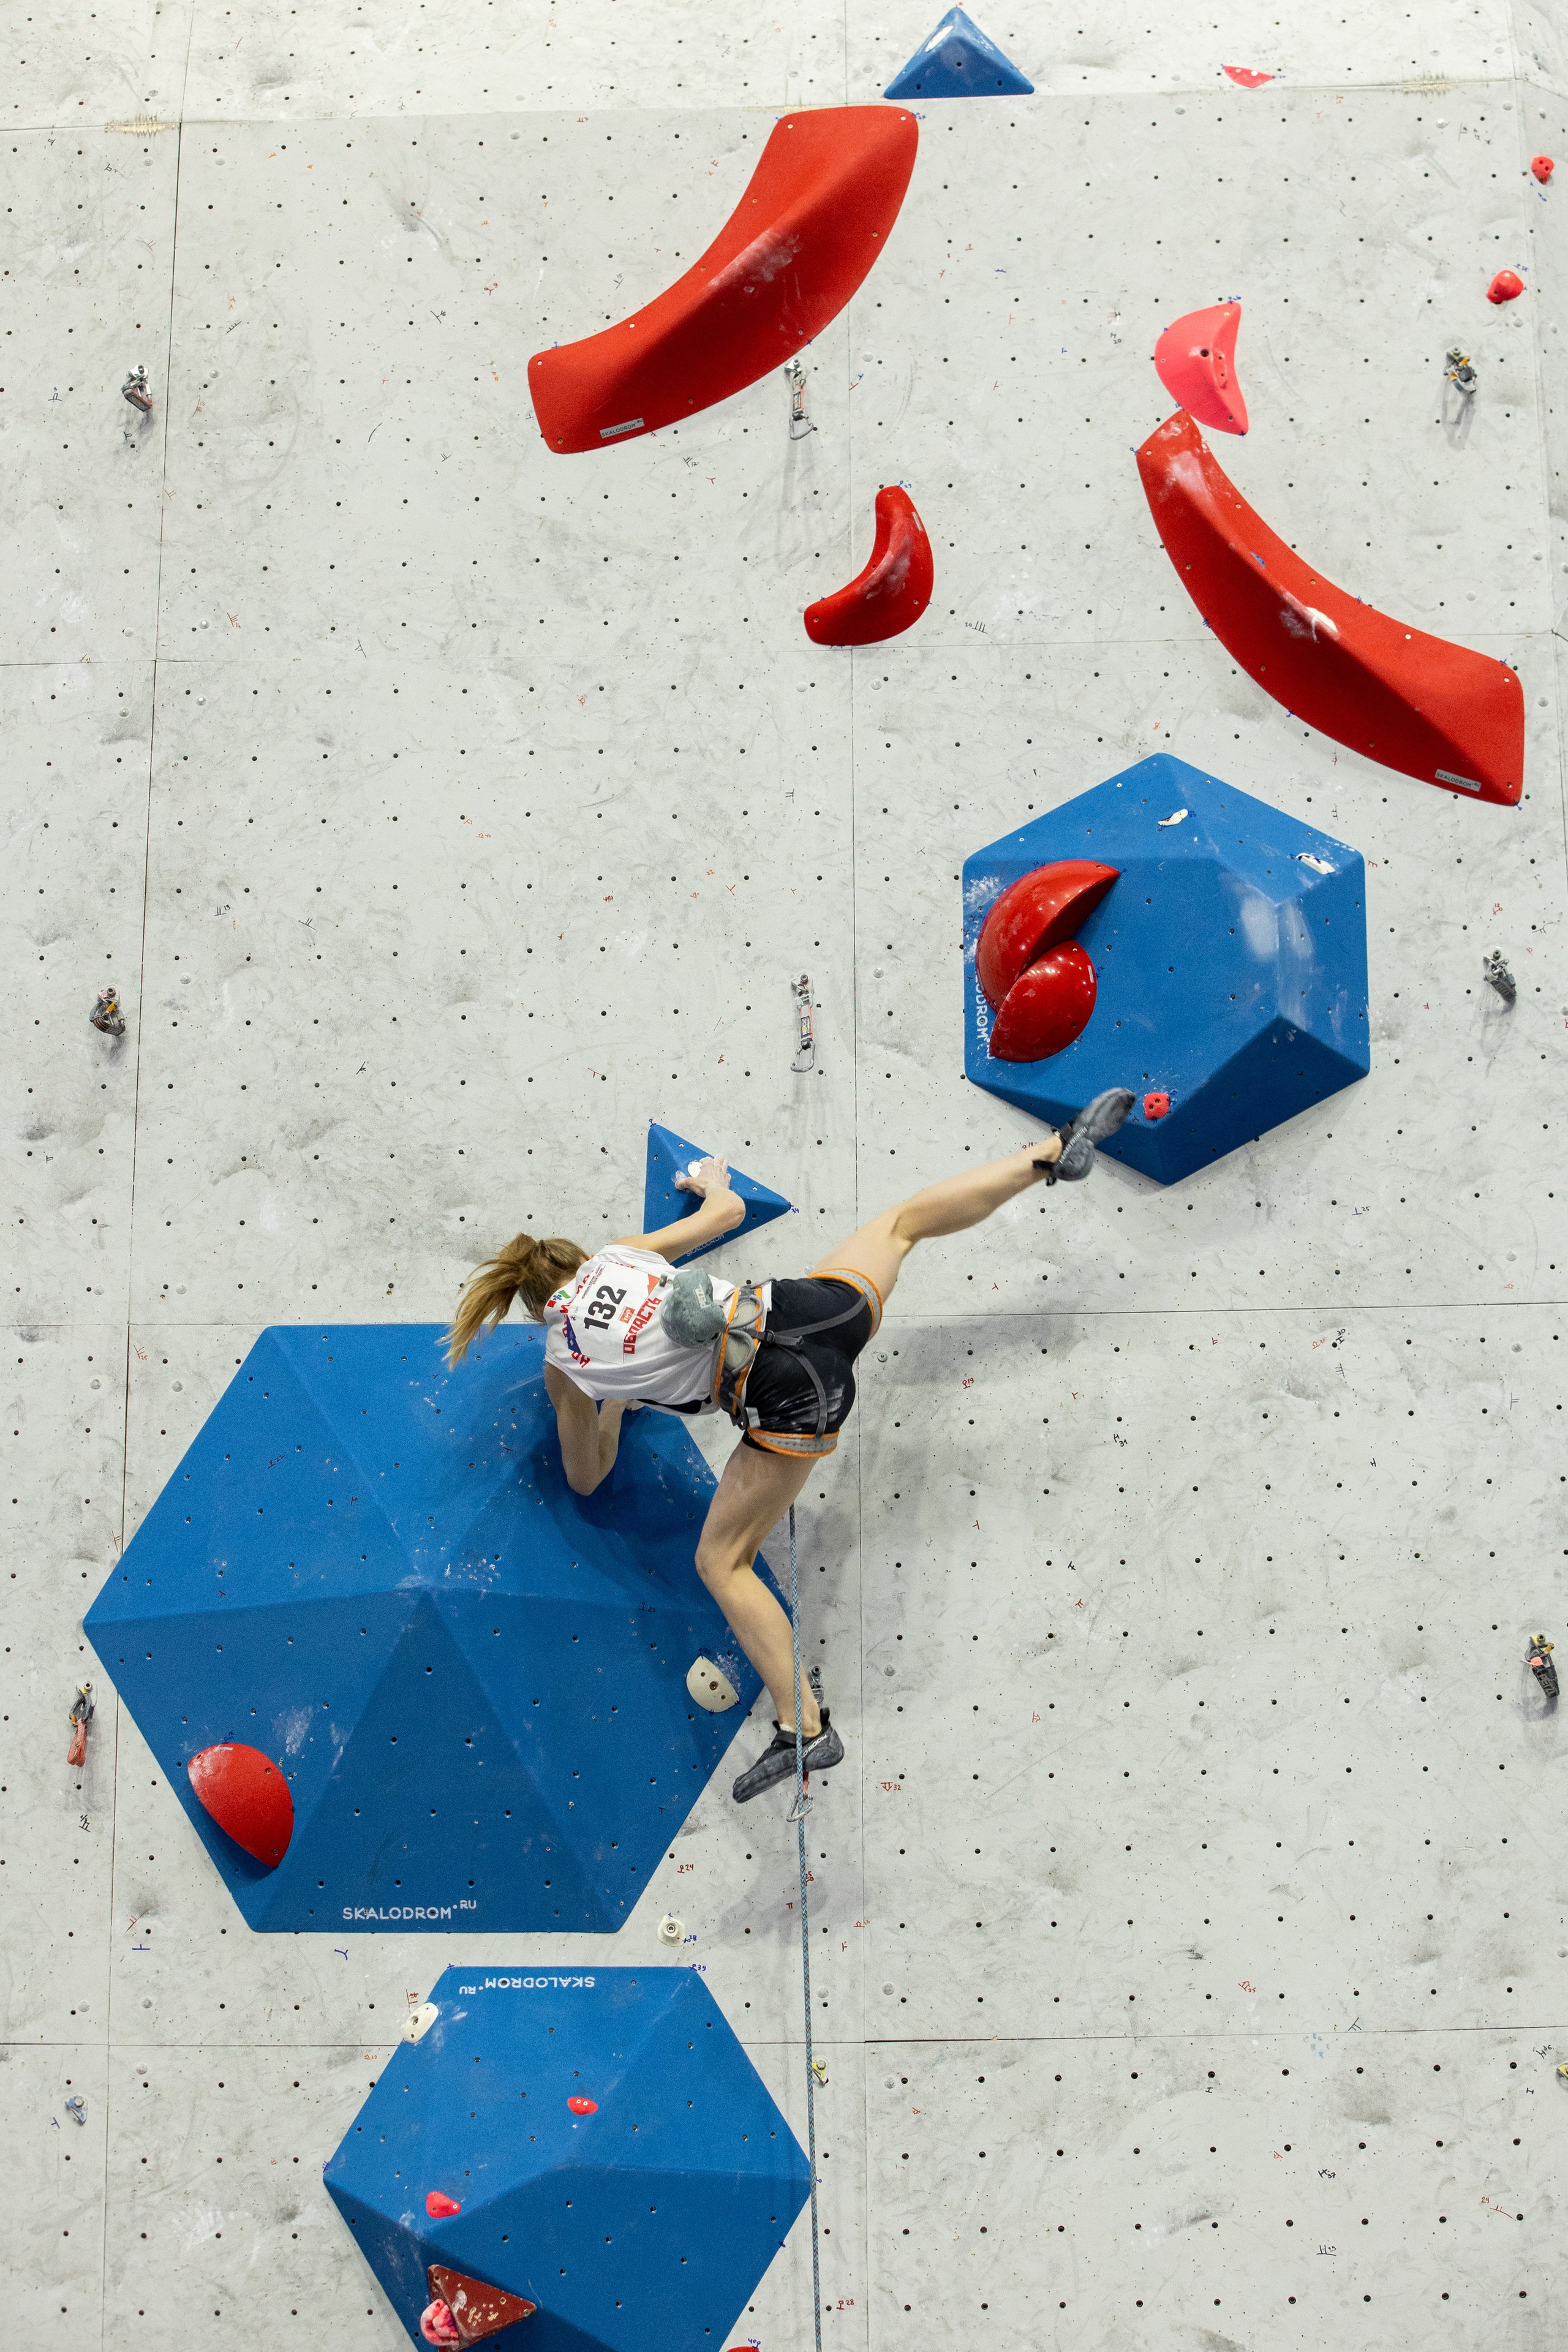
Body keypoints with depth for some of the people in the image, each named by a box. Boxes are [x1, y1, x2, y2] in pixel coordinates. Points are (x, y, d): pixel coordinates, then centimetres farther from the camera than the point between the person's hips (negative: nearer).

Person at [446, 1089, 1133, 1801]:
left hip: (788, 1400, -4)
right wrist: (712, 1178, 49)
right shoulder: (619, 1252, 16)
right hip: (812, 1309, 4)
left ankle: (805, 1730, 3)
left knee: (721, 1563, 9)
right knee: (906, 1218, 30)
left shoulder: (562, 1366, 12)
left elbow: (586, 1479, 24)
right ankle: (1055, 1151, 34)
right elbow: (728, 1210, 26)